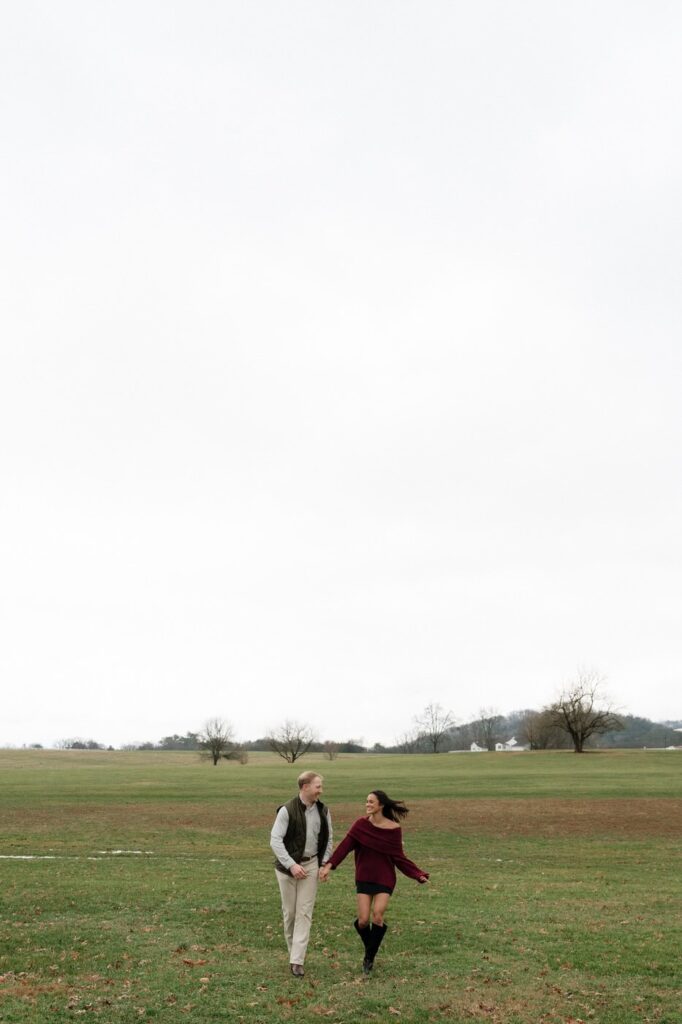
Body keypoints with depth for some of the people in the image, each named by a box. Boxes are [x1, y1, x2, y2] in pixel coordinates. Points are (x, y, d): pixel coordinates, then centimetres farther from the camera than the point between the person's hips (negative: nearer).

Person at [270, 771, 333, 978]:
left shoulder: (323, 811, 1)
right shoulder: (287, 811, -14)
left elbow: (328, 840, 13)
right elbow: (275, 840, -15)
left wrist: (325, 864, 3)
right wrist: (291, 865, -20)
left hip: (311, 865, 3)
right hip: (288, 865, -3)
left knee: (304, 912, -4)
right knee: (289, 911, 7)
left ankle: (297, 961, -3)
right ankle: (293, 950, 27)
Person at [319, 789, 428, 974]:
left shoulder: (394, 829, -8)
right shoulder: (361, 824, -6)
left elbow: (399, 857, -4)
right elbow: (345, 845, -14)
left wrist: (418, 874, -14)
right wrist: (329, 865, -26)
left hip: (385, 879, -1)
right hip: (364, 878, 1)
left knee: (377, 917, -14)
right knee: (363, 921, -4)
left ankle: (369, 957, 9)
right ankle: (370, 948, 29)